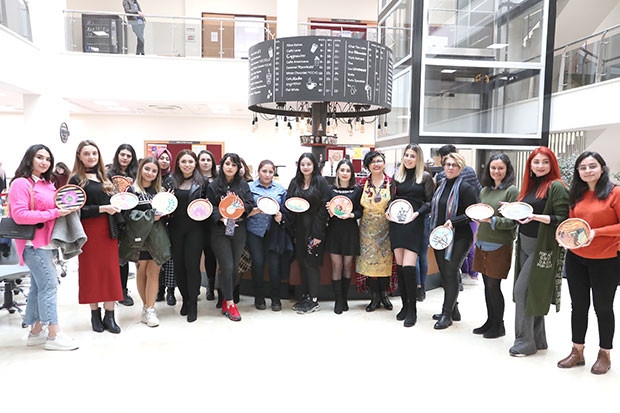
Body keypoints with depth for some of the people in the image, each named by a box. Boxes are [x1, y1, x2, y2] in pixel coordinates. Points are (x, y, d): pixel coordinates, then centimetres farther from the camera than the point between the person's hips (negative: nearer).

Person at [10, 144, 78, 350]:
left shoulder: (47, 184, 15)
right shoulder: (21, 183, -11)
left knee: (38, 286, 13)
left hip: (47, 242, 9)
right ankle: (54, 335, -4)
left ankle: (36, 331, 21)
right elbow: (19, 215, -20)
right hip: (34, 243, -9)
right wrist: (54, 213, -21)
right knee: (49, 285, -10)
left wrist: (66, 208, 8)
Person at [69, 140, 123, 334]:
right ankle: (95, 314, 17)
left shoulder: (104, 178, 15)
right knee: (92, 272, 4)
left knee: (111, 271, 3)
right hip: (89, 231, -5)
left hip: (108, 230, 5)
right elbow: (76, 210, -11)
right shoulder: (76, 180, -2)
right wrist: (102, 208, -17)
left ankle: (109, 315, 10)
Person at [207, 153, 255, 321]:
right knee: (227, 267, -6)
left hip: (239, 230, 3)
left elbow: (250, 204, 2)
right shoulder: (213, 186, 2)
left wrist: (239, 207, -17)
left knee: (234, 267, 8)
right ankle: (229, 303, 6)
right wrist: (222, 218, -19)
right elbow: (210, 207, -4)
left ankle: (225, 300, 22)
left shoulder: (243, 185, 8)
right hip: (220, 231, -3)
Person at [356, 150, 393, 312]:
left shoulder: (391, 182, -1)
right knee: (369, 260, 2)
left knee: (385, 260, 4)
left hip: (385, 227, -1)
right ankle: (374, 297, 13)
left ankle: (384, 295, 21)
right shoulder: (363, 183, 4)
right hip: (367, 228, 1)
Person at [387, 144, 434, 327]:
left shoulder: (425, 177, 3)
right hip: (396, 224, 4)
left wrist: (417, 213, -15)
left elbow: (430, 202, 0)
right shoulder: (397, 176, 14)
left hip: (414, 225, -4)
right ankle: (405, 305, 19)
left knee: (408, 267, -11)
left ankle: (412, 309, 3)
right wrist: (388, 211, 0)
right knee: (399, 266, 6)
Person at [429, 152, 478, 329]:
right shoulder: (441, 186, 11)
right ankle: (453, 309, 26)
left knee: (450, 273, -5)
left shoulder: (466, 188, -9)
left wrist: (453, 221, -21)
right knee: (443, 274, 11)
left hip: (459, 238, -7)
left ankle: (447, 314, 7)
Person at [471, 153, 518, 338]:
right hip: (482, 243, 6)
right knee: (487, 285, 12)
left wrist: (492, 220, -24)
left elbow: (513, 221, -13)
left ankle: (499, 325, 16)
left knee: (494, 285, -1)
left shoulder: (511, 190, -7)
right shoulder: (485, 190, 12)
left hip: (500, 245, -6)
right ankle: (490, 321, 25)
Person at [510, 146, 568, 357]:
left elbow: (562, 219, -16)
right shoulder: (530, 185, 13)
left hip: (543, 247, -8)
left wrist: (535, 216, -27)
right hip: (525, 244, 8)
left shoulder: (556, 186, -10)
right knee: (531, 292, 13)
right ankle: (538, 339, 26)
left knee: (522, 290, -7)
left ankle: (525, 341, 6)